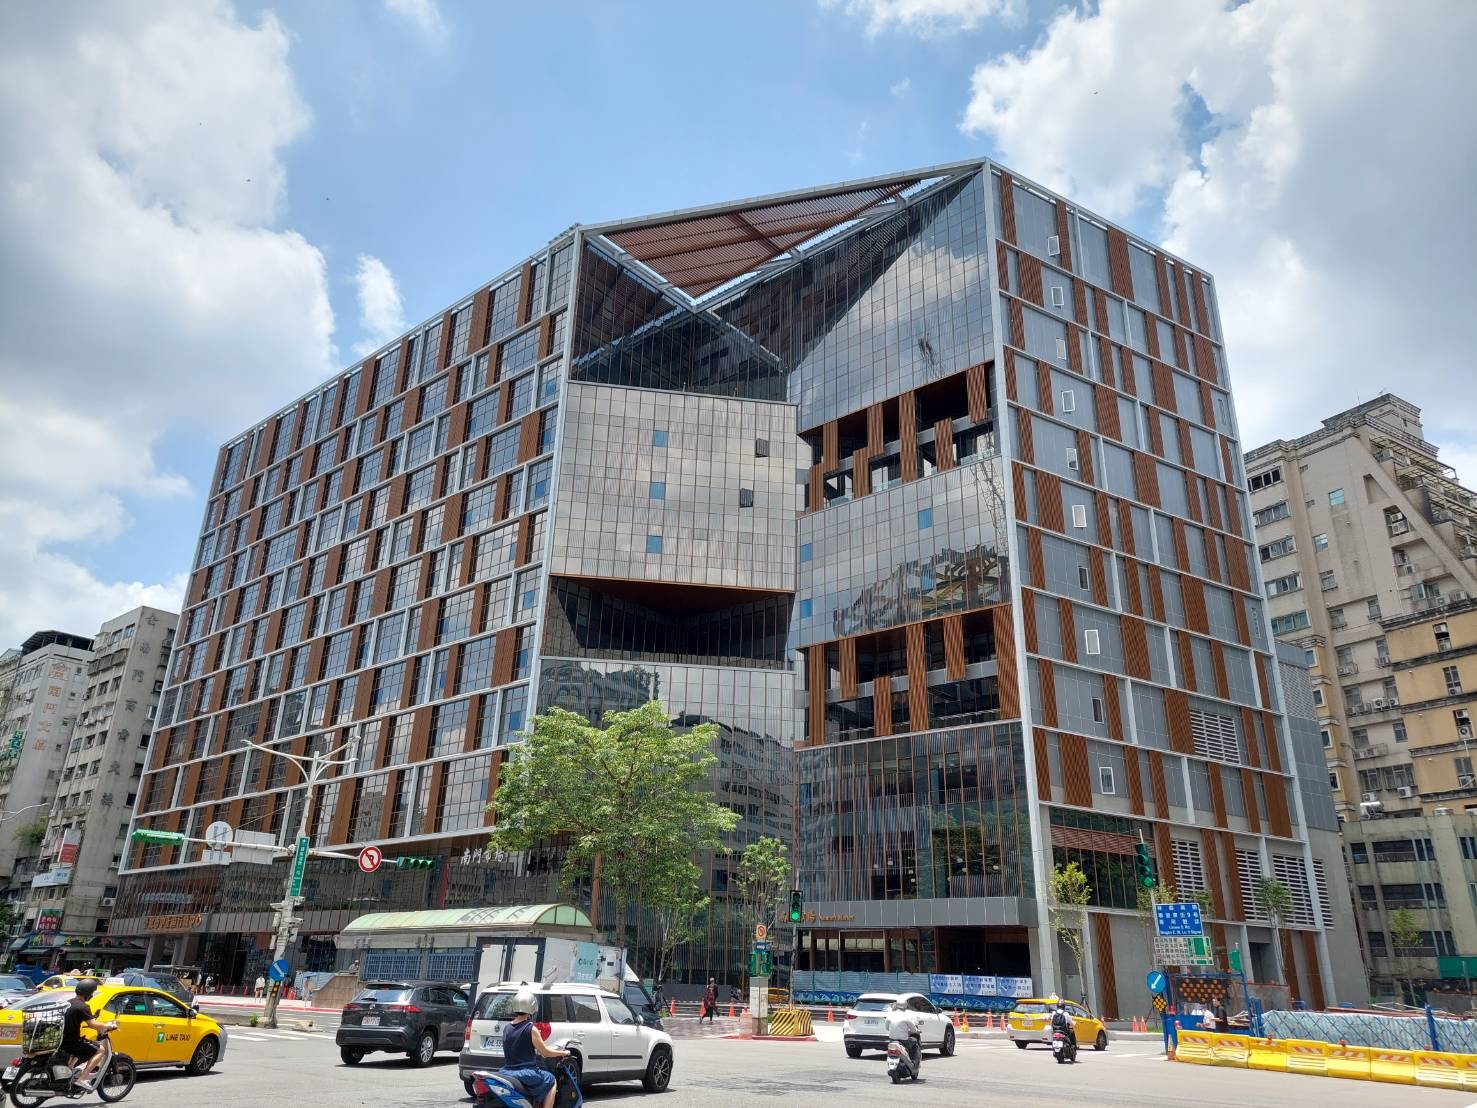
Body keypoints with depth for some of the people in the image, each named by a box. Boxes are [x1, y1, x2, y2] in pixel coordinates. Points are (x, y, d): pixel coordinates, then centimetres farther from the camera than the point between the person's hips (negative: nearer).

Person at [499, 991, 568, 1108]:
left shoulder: (507, 1029, 6)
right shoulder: (531, 1029, -13)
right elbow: (545, 1052, -7)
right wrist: (563, 1053, 9)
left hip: (507, 1071, 6)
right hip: (526, 1074, -6)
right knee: (550, 1080, 15)